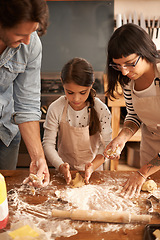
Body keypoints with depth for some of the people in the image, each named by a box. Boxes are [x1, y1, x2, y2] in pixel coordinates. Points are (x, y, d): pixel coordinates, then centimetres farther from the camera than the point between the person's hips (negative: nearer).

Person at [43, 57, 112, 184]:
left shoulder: (101, 110, -13)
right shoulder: (55, 109, -12)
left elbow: (106, 144, -8)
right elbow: (48, 144, -9)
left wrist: (93, 165, -24)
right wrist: (61, 167, -23)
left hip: (93, 170, 0)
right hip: (66, 169, 0)